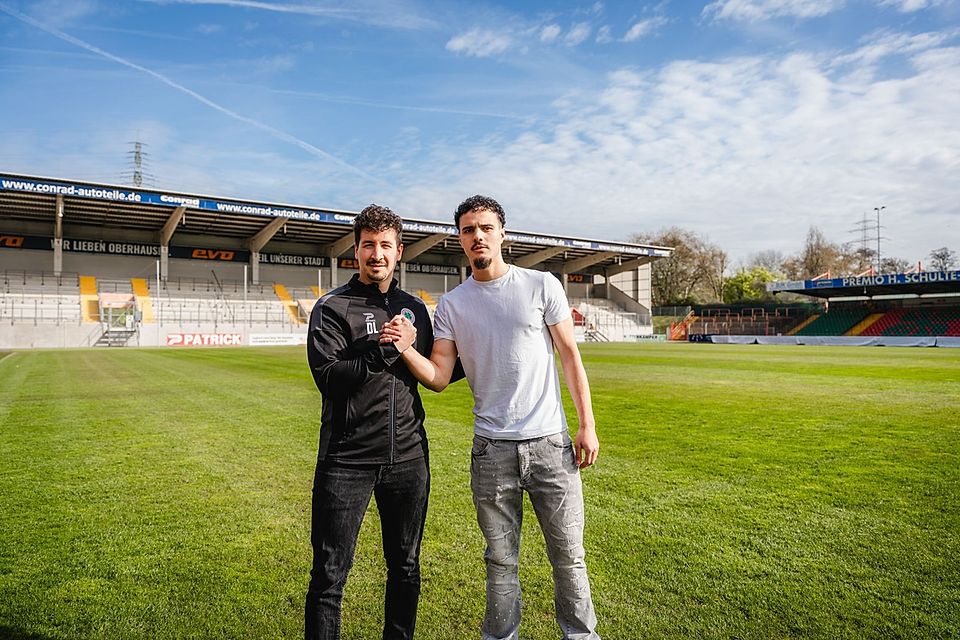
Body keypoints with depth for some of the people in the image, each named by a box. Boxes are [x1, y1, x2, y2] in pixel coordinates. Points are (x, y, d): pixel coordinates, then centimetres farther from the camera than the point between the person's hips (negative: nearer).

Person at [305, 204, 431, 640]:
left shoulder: (414, 308, 11)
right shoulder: (333, 308, -3)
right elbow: (328, 377, -16)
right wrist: (387, 350, -20)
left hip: (408, 457, 4)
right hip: (347, 460, -4)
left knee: (405, 568, 18)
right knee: (330, 576, 6)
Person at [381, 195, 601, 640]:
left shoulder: (542, 285, 0)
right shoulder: (451, 305, 4)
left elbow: (570, 356, 3)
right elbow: (439, 379, 0)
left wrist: (587, 424, -2)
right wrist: (406, 349, -18)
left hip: (550, 441, -1)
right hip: (491, 449, 1)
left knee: (569, 555, 10)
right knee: (501, 560, 14)